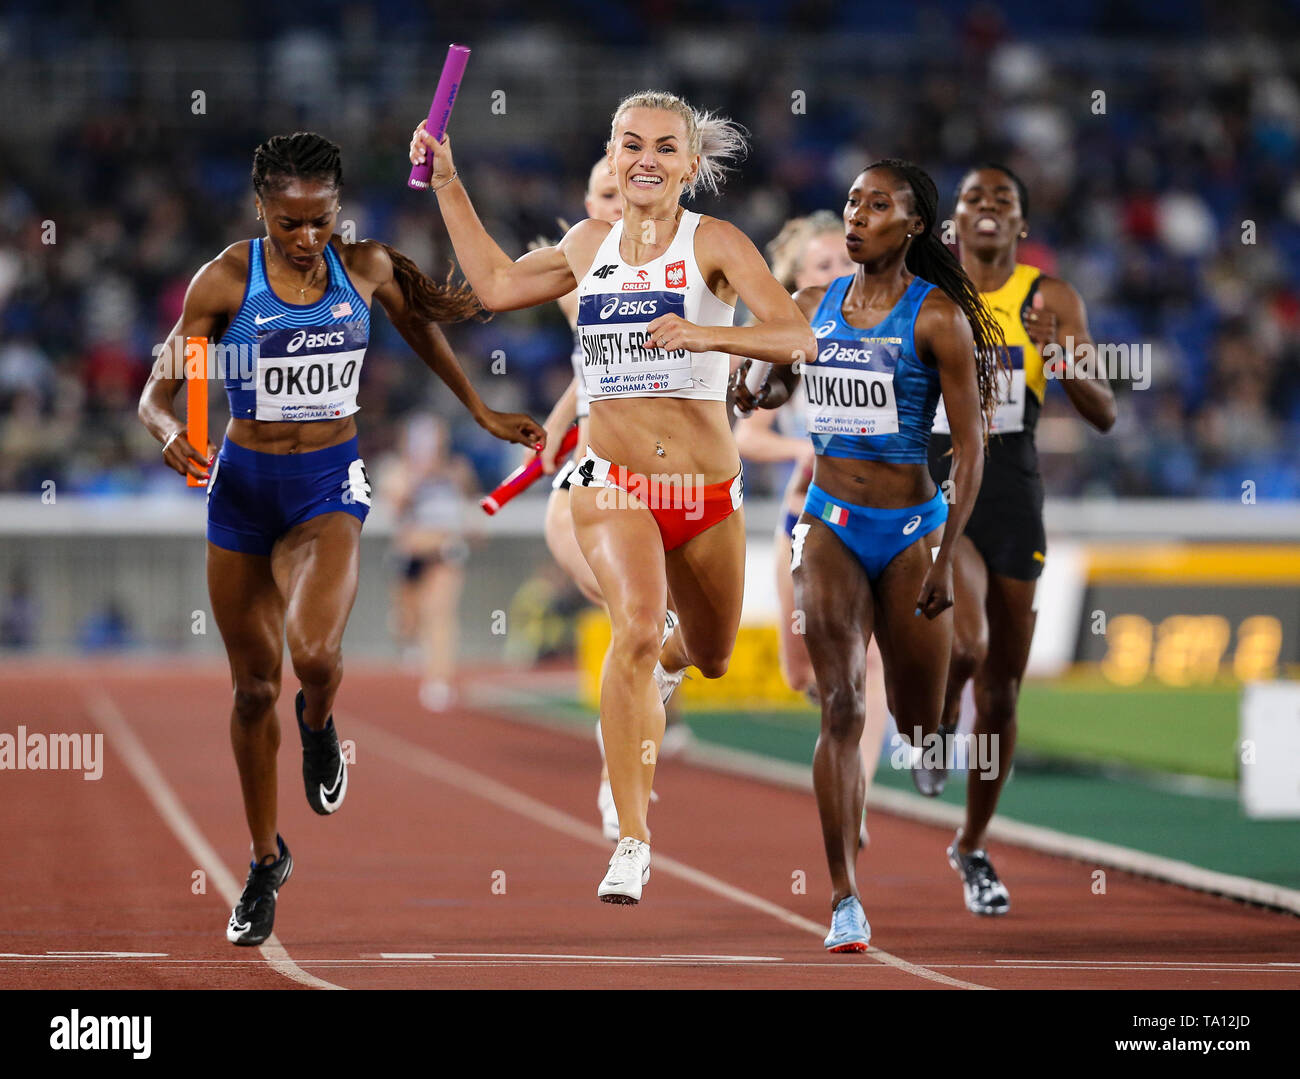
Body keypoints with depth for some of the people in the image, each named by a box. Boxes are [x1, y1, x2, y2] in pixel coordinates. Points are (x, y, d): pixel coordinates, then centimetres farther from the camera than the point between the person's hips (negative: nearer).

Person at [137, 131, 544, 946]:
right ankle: (267, 861, 27)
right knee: (254, 685, 9)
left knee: (314, 650, -27)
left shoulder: (367, 267, -4)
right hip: (243, 483, 1)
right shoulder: (226, 281, -9)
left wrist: (482, 412, 23)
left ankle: (319, 727, 12)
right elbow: (158, 392, -7)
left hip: (330, 483, 0)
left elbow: (421, 327, 18)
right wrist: (172, 436, -30)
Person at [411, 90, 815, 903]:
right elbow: (497, 283, 24)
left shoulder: (715, 243, -6)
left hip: (706, 489, 0)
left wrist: (705, 335, -35)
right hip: (613, 480, 0)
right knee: (637, 629, -26)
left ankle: (658, 669, 61)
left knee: (710, 657, 20)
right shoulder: (592, 243, 7)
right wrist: (448, 183, 23)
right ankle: (632, 842, -25)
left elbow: (796, 336, -19)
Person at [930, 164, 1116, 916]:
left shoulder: (1051, 300, 0)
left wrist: (1065, 360, -23)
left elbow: (1105, 415, -5)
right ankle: (939, 709, 10)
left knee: (1002, 691, 8)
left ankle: (973, 848, 27)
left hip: (1012, 492, 2)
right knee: (967, 644, -27)